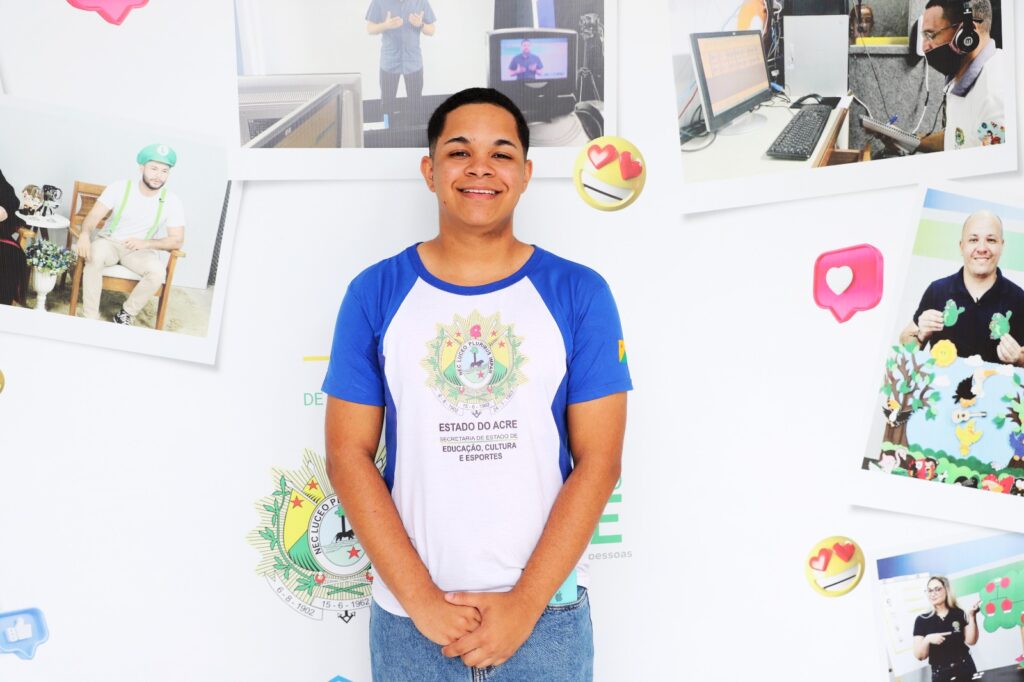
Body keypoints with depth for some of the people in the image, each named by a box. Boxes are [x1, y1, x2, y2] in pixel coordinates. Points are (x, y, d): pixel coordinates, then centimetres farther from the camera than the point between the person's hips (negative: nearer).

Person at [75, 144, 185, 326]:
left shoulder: (172, 202, -8)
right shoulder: (120, 188, -9)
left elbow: (177, 241, -8)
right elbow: (94, 216, -12)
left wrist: (146, 243, -24)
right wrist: (85, 234, -35)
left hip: (141, 250, 1)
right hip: (109, 242, 0)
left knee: (158, 270, -31)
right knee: (93, 256, -35)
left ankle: (126, 314, -10)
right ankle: (91, 318, -23)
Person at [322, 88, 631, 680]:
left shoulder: (580, 294, -4)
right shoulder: (375, 294, -2)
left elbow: (598, 462, -6)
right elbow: (348, 454, -3)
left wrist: (525, 605, -11)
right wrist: (420, 598, -9)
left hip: (547, 612, 0)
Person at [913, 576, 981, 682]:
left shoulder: (959, 614, 3)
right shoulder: (922, 620, 0)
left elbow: (971, 641, -8)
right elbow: (920, 656, -3)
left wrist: (972, 616, -14)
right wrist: (927, 640, -20)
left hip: (965, 669, 1)